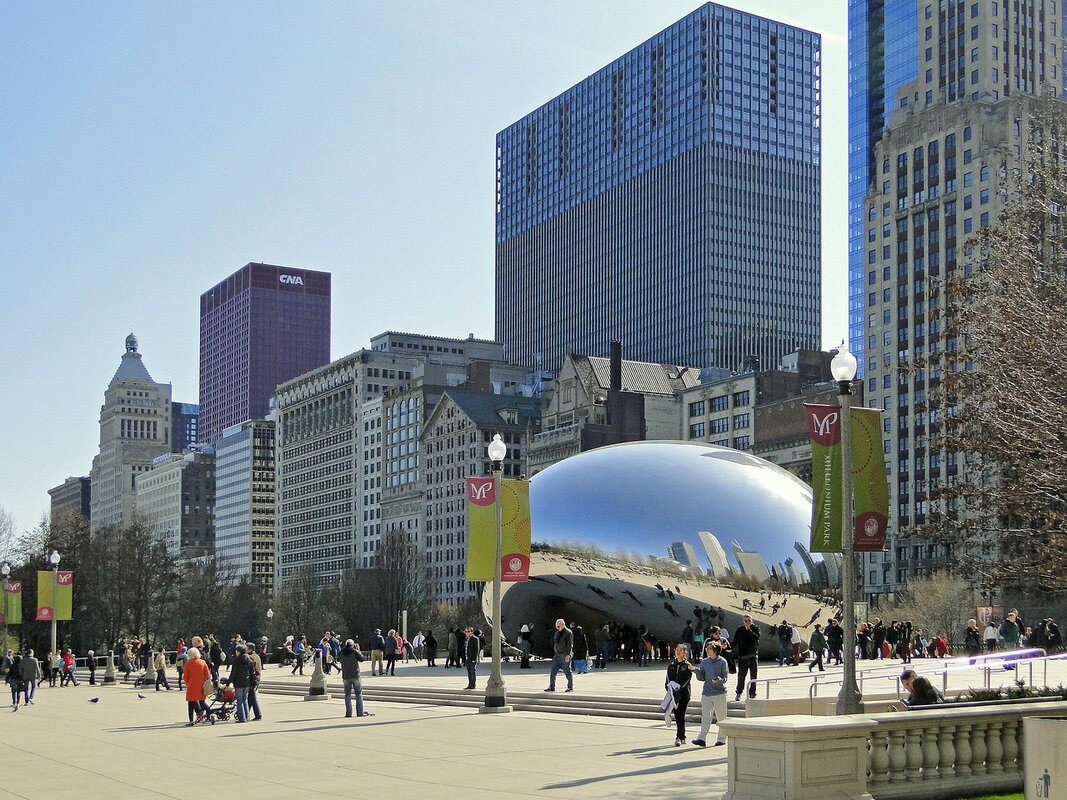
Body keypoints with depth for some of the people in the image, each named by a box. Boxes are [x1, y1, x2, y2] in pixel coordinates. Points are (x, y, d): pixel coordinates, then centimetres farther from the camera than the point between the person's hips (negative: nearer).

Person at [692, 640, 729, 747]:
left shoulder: (722, 661, -3)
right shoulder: (704, 662, 10)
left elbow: (725, 677, -6)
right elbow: (701, 678, 10)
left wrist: (719, 680, -27)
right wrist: (696, 670, -9)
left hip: (719, 693, -3)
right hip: (706, 693, 3)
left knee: (721, 718, 7)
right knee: (705, 717, -6)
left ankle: (721, 738, 18)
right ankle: (702, 739, -14)